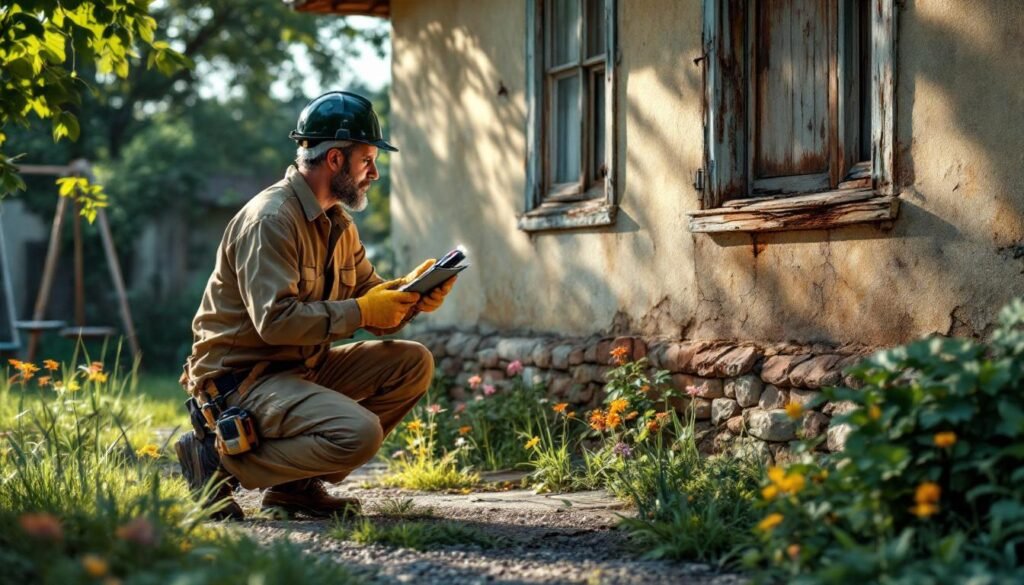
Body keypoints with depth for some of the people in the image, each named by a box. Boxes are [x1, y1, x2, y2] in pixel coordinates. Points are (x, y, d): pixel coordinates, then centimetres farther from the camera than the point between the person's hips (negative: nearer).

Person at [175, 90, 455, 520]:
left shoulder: (337, 223, 14)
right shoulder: (271, 219, -17)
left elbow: (369, 298, 14)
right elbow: (275, 320, -27)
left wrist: (410, 295, -7)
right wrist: (360, 312, -21)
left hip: (303, 367, 10)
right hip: (241, 375, -10)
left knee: (412, 364, 1)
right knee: (358, 433, -29)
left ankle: (298, 483, 2)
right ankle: (220, 460, -10)